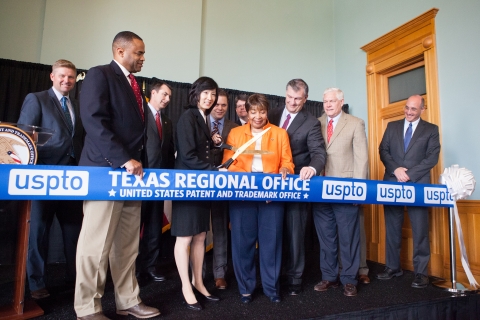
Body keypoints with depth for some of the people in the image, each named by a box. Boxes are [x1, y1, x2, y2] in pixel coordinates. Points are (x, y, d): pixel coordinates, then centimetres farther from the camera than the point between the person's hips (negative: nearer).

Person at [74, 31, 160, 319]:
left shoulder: (134, 85, 21)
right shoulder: (100, 75, -4)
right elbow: (94, 121, -17)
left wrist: (138, 163, 9)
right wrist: (124, 160, -21)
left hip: (131, 172, 8)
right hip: (106, 171, -8)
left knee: (127, 243, 11)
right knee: (97, 243, 0)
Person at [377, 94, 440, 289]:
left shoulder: (431, 130, 7)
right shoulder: (392, 126, 13)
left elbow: (432, 158, -3)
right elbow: (383, 150, 5)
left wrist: (409, 174, -13)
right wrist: (395, 169, -12)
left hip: (417, 185, -2)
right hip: (392, 183, 2)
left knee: (420, 230, 0)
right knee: (392, 228, 7)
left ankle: (421, 272, 11)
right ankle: (393, 267, 19)